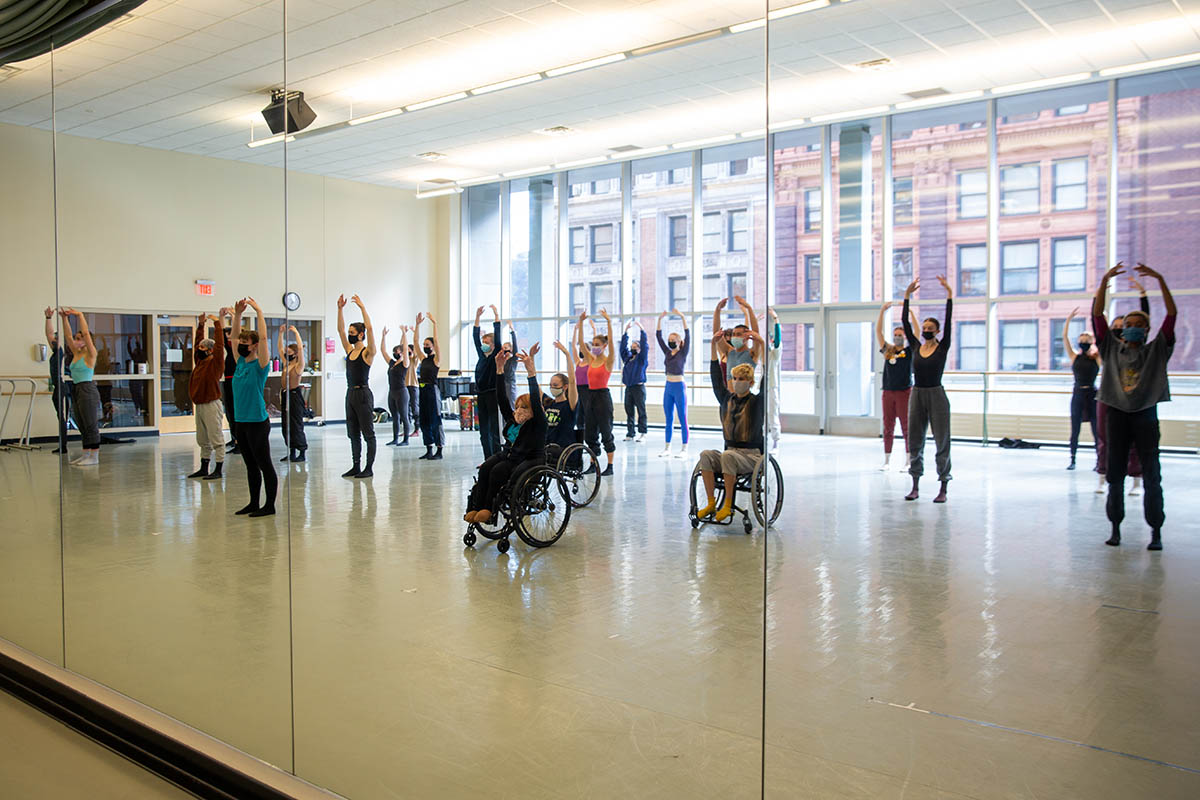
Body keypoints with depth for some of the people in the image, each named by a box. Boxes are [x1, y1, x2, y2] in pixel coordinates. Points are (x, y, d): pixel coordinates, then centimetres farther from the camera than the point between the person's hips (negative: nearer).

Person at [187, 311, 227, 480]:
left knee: (216, 439, -4)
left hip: (211, 405, -9)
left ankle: (218, 470, -2)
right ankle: (204, 469, 21)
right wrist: (201, 325, 19)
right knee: (203, 440, 14)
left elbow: (219, 343, -17)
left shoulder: (216, 362, -7)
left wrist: (217, 322, -15)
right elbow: (198, 342, 24)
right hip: (199, 405, 9)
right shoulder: (200, 360, 14)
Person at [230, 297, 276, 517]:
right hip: (242, 421, 8)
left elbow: (263, 338, -20)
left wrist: (258, 311, -18)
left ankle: (269, 505, 5)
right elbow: (236, 337, 17)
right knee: (250, 465, 14)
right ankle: (254, 503, 22)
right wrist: (237, 314, 9)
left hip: (258, 422, -8)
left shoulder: (260, 365, -9)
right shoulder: (240, 362, 10)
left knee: (264, 464, -1)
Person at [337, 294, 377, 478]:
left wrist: (362, 307, -19)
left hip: (363, 394, -8)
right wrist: (340, 308, 6)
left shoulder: (367, 352, -8)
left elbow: (369, 328, -20)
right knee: (353, 433, 11)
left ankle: (369, 468, 1)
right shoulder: (349, 350, 12)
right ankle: (356, 466, 17)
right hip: (350, 393, 8)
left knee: (368, 433, -2)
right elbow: (340, 329, 12)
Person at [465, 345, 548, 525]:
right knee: (485, 468, -22)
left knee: (498, 471, -29)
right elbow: (502, 399, 3)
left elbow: (535, 400, -23)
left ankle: (489, 509, -21)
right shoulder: (512, 419, 8)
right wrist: (499, 368, -5)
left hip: (529, 461, -6)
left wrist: (530, 369, -32)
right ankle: (476, 507, -25)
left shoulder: (537, 424, -9)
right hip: (507, 455, 6)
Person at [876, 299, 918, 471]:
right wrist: (882, 311, -6)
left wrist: (911, 313, -14)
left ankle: (908, 460, 4)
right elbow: (878, 331, 3)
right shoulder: (888, 350, 9)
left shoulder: (910, 351, 2)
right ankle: (886, 460, 12)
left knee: (906, 427, 0)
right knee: (888, 427, 6)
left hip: (904, 392, -3)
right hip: (888, 393, 3)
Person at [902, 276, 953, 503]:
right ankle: (915, 488, 15)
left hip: (937, 396, -4)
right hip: (917, 396, 4)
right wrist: (907, 296, 1)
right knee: (915, 442, 7)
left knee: (942, 442, 0)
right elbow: (905, 323, 4)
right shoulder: (915, 346, 8)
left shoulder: (943, 347, -2)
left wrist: (949, 295, -13)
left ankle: (943, 490, 6)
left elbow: (948, 322, -10)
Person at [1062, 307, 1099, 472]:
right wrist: (1068, 320, -10)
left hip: (1092, 395, -1)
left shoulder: (1097, 358, 2)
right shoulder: (1074, 357, 5)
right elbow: (1065, 338, -2)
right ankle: (1072, 460, 9)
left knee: (1096, 429, 2)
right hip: (1077, 395, 1)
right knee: (1075, 429, 3)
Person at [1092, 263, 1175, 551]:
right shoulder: (1112, 349, 8)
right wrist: (1105, 281, -8)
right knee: (1115, 475, 5)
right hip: (1117, 415, 1)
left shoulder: (1156, 351, 6)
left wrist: (1160, 280, -12)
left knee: (1151, 476, -1)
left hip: (1145, 415, -1)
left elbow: (1171, 315, -4)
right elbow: (1097, 316, 0)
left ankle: (1156, 532, 5)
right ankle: (1116, 529, 13)